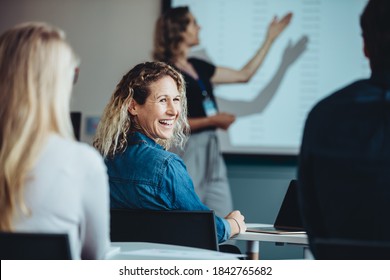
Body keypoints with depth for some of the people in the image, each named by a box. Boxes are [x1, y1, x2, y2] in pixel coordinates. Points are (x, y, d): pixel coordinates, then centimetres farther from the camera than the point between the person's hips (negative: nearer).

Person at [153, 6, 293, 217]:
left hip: (211, 152, 8)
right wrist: (211, 120, -15)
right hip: (186, 153, -8)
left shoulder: (198, 67, 14)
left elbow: (244, 75, 20)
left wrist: (270, 39, 20)